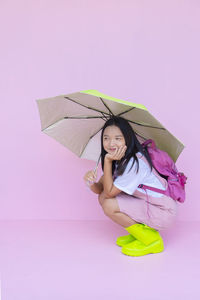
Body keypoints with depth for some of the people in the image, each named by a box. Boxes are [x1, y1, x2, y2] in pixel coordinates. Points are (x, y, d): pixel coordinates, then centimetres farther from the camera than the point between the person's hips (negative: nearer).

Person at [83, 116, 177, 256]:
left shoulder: (135, 163, -27)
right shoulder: (120, 159, 1)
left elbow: (110, 192, -21)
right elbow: (100, 189, 2)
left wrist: (107, 160, -24)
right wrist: (92, 182, -21)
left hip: (164, 212, -9)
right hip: (146, 203, 9)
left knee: (110, 205, -21)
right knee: (103, 198, 0)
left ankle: (152, 240, -5)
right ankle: (141, 230, 12)